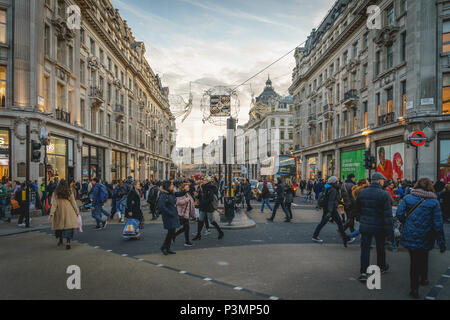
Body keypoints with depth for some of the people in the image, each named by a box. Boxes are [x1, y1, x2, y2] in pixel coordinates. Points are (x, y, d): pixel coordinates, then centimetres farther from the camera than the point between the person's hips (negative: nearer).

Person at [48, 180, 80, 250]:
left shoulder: (56, 193, 2)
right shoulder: (69, 192, 2)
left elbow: (54, 204, -5)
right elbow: (73, 203, 4)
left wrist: (51, 214, -6)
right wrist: (77, 212, 12)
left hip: (59, 211, 1)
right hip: (68, 211, -1)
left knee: (59, 225, 19)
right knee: (69, 226, -3)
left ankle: (60, 240, 30)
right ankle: (68, 242, -16)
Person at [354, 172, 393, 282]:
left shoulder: (362, 192, -2)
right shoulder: (384, 194, -14)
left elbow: (357, 208, 8)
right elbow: (388, 214, -15)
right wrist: (390, 230, -11)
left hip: (365, 225, 2)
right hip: (379, 227, -2)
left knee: (365, 248, 5)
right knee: (380, 248, 19)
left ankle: (363, 272, 0)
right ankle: (382, 267, 40)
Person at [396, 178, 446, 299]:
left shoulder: (408, 198, -6)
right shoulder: (433, 201, -8)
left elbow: (399, 213, -13)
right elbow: (438, 223, -8)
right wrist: (441, 242, -3)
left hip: (410, 235, 0)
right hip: (426, 237, 1)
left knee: (414, 260, 8)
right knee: (424, 257, 25)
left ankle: (414, 289, 10)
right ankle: (423, 279, 45)